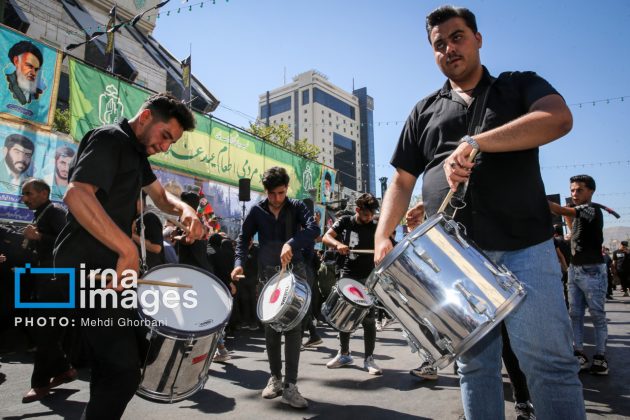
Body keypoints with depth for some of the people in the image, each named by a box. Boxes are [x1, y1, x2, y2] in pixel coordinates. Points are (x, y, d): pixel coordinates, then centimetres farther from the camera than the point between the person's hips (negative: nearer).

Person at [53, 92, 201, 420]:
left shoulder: (136, 150, 16)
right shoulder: (110, 139, -14)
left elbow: (160, 196, 20)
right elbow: (76, 195, -30)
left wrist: (185, 209, -3)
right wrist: (128, 249, -34)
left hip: (105, 265, 10)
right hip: (88, 267, -10)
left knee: (111, 364, 20)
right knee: (123, 369, -10)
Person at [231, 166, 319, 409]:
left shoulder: (296, 207, -1)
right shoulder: (257, 211, 3)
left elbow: (314, 228, -17)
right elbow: (243, 238, 4)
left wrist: (291, 243, -34)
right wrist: (239, 263, -15)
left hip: (294, 271, -2)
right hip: (268, 273, 2)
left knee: (293, 326, -7)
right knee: (271, 328, 8)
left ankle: (290, 385, -2)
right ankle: (275, 378, 23)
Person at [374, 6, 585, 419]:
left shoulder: (519, 86, 12)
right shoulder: (424, 112, 18)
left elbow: (559, 118, -11)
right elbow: (402, 180, 13)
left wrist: (475, 143, -20)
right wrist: (383, 235, -2)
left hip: (524, 247, -2)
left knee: (548, 361, 0)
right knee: (474, 363, 10)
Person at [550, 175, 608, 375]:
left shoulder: (593, 209, -11)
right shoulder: (579, 214, 16)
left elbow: (563, 211, -28)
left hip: (592, 270, -8)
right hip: (575, 269, 8)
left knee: (597, 315, 1)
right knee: (575, 314, 7)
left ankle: (600, 357, 10)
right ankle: (579, 354, 14)